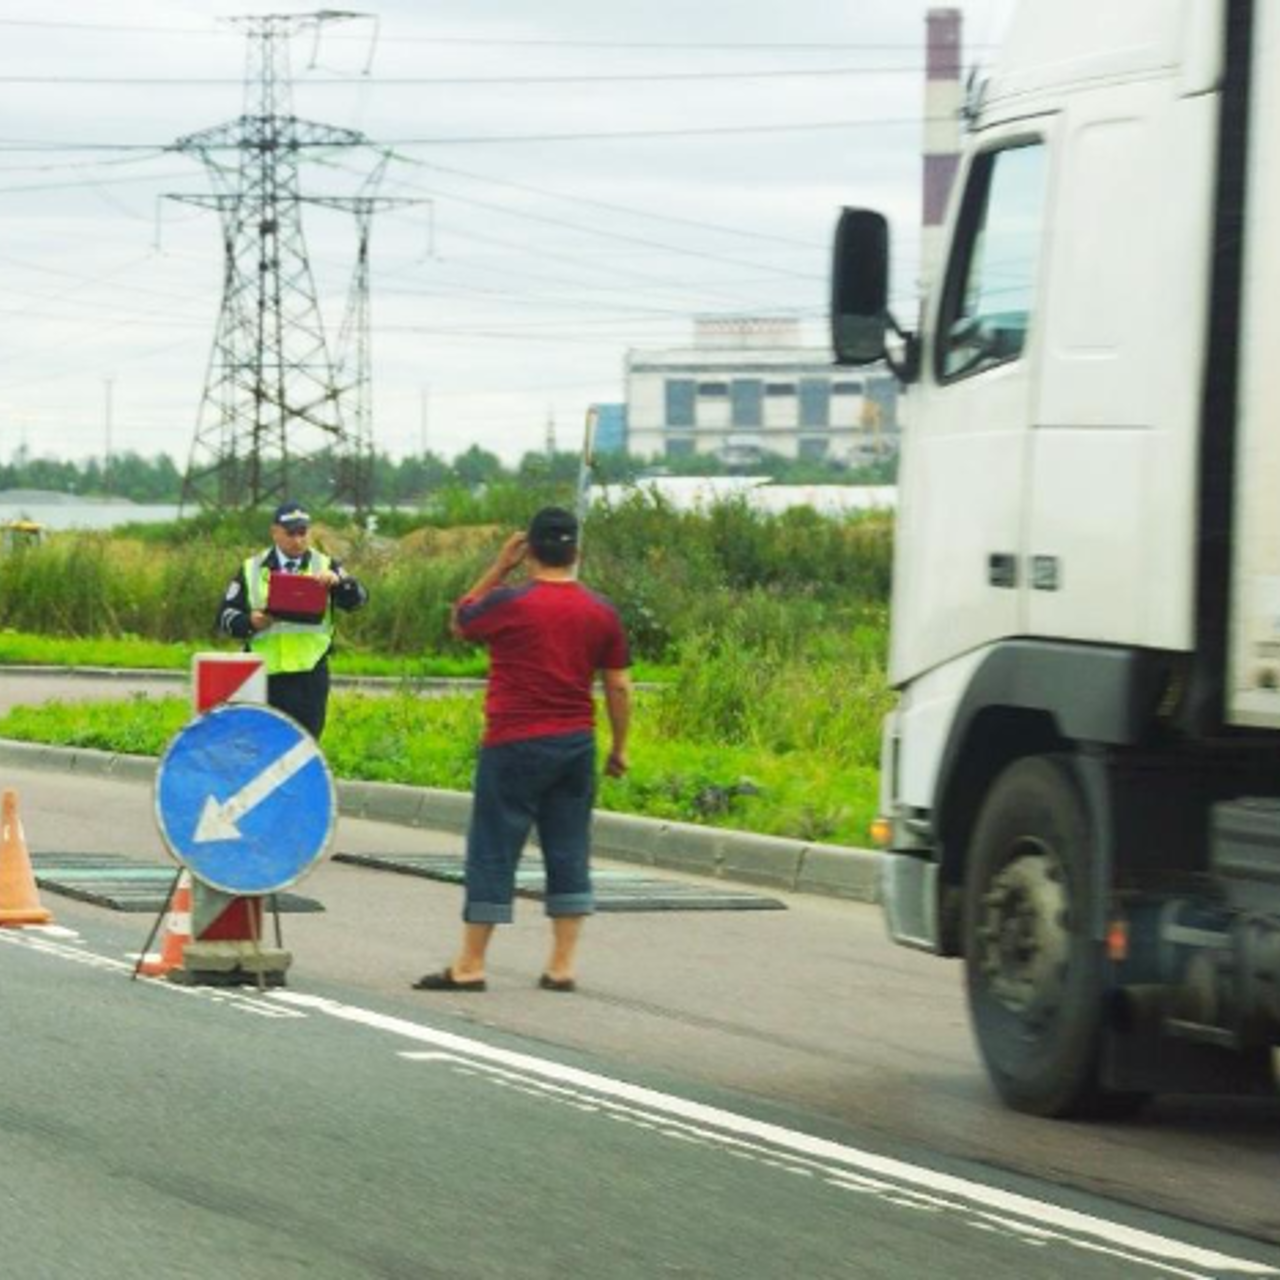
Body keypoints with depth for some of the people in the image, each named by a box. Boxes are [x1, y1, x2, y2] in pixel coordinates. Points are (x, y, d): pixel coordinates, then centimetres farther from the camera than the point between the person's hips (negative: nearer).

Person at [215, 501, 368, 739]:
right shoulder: (251, 570, 9)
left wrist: (339, 582, -27)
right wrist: (250, 622, -15)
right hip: (265, 677, 0)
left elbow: (356, 599, -6)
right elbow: (226, 616, 7)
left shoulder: (325, 567, 8)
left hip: (310, 674, 0)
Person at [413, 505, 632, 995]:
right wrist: (618, 748, 16)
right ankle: (562, 965, 8)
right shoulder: (601, 612, 2)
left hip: (516, 745, -4)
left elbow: (460, 622, 9)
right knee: (569, 852, 9)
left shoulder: (510, 603, -10)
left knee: (492, 852, 1)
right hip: (576, 744, 4)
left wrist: (499, 567, 8)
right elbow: (619, 686, 5)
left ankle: (469, 965, 3)